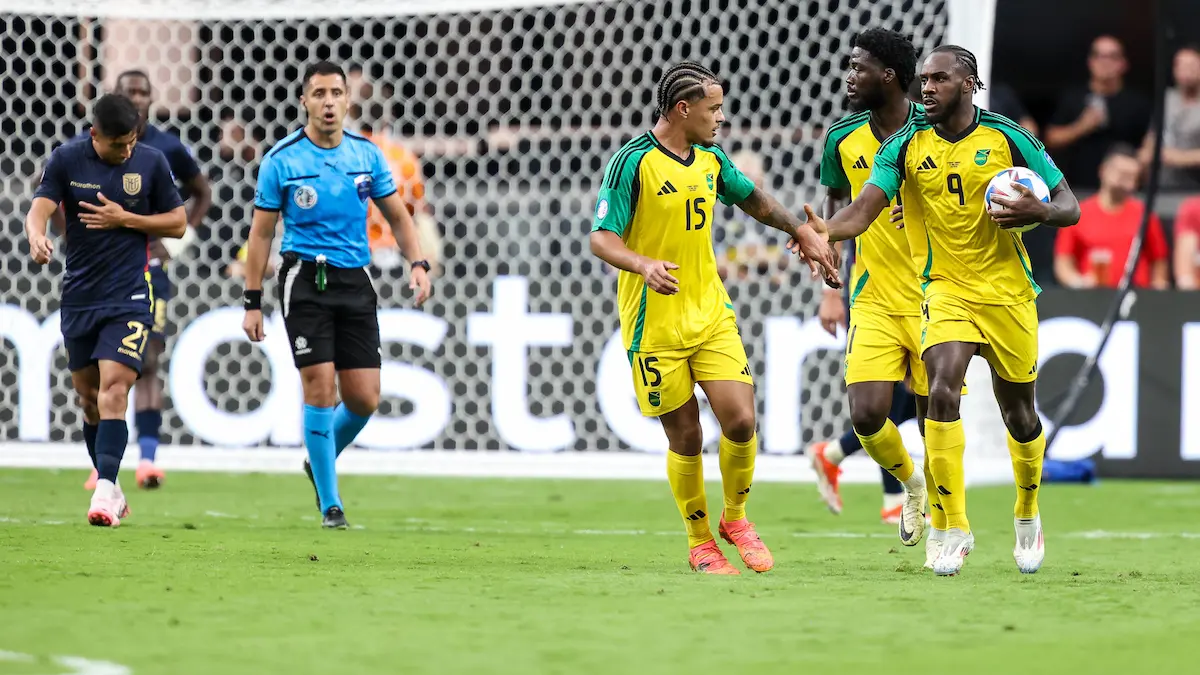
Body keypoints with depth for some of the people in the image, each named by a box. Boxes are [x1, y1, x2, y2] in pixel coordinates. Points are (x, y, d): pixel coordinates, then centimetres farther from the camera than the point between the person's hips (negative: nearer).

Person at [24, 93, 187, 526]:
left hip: (129, 296, -3)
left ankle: (105, 491, -25)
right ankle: (110, 487, 25)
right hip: (78, 296, 3)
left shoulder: (152, 163, -2)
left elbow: (178, 224, 4)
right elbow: (38, 210, -12)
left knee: (113, 386, -17)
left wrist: (125, 219, -11)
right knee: (88, 395, 10)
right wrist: (37, 235, -36)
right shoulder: (67, 160, -2)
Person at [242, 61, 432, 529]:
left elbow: (397, 214, 15)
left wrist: (418, 265, -1)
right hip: (306, 278, -3)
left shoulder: (366, 154, 6)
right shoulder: (282, 160, -3)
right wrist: (252, 303, -1)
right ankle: (330, 503, 0)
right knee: (320, 386, -11)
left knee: (364, 399, -1)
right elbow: (261, 233, 1)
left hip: (355, 280, 4)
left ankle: (320, 463, 29)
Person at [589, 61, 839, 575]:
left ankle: (735, 517, 16)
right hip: (654, 326, -5)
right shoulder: (633, 162, -13)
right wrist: (644, 265, -35)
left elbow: (753, 200, 27)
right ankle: (700, 543, 19)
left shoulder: (711, 158, 7)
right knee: (685, 438, 0)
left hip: (711, 315, 5)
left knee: (740, 421, -9)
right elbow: (601, 239, -18)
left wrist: (802, 231, 26)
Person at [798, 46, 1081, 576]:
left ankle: (1027, 516, 37)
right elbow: (864, 209, -14)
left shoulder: (1007, 138, -6)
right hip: (946, 289, 0)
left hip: (1008, 291, 0)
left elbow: (1069, 208, -2)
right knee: (942, 392, -22)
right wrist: (824, 231, -35)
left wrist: (1039, 212, -25)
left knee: (1018, 412, 10)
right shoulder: (906, 145, -3)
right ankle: (955, 528, -15)